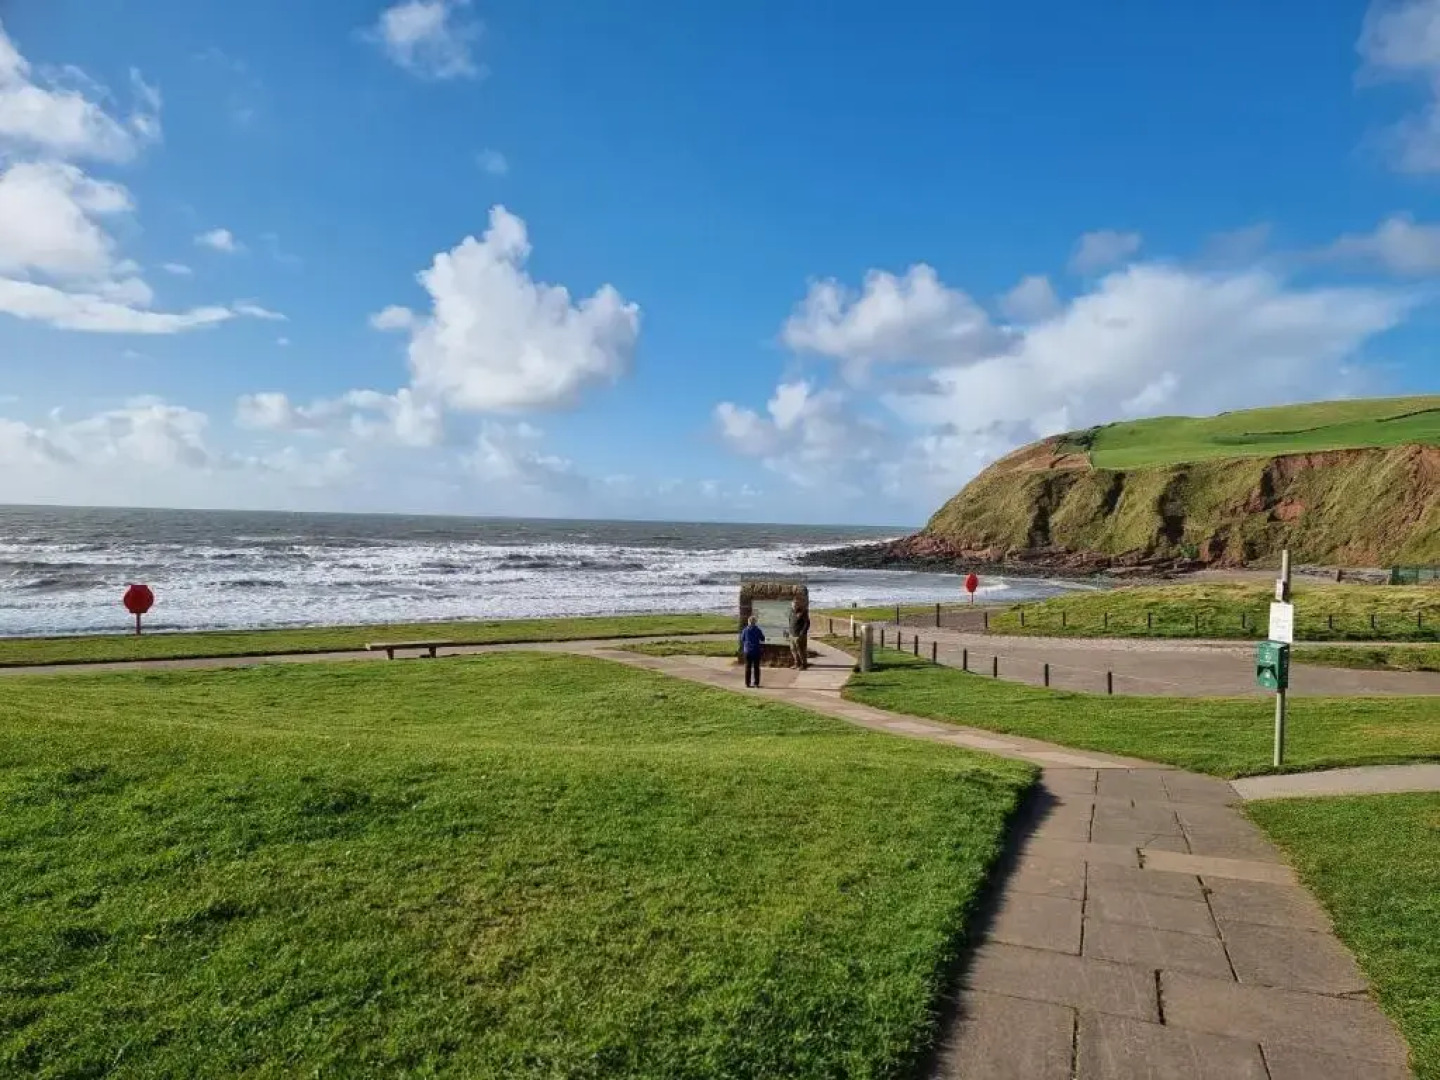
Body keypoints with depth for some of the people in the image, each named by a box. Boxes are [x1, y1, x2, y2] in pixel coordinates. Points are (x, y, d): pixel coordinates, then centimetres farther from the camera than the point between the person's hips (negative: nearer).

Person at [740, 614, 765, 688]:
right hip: (756, 651, -1)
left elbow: (742, 639, 6)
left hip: (747, 651, 1)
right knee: (756, 667, 5)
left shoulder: (745, 630, -3)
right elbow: (762, 639, 1)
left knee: (748, 667, 7)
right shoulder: (758, 630, -7)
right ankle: (756, 682, 4)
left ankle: (747, 682, 7)